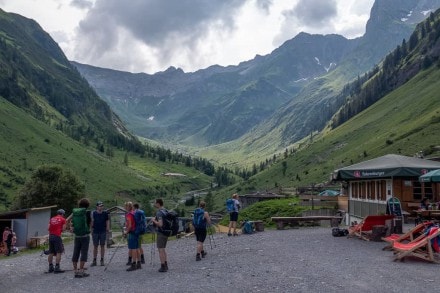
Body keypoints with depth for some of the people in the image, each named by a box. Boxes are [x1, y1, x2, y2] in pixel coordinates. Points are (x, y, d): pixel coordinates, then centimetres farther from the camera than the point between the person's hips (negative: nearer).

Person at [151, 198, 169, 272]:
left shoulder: (159, 212, -18)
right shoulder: (165, 211, 10)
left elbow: (160, 224, -27)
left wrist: (154, 220, -12)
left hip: (161, 233, -9)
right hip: (166, 232, 9)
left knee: (160, 250, -2)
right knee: (163, 249, 18)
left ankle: (163, 267, 0)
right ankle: (165, 265, 22)